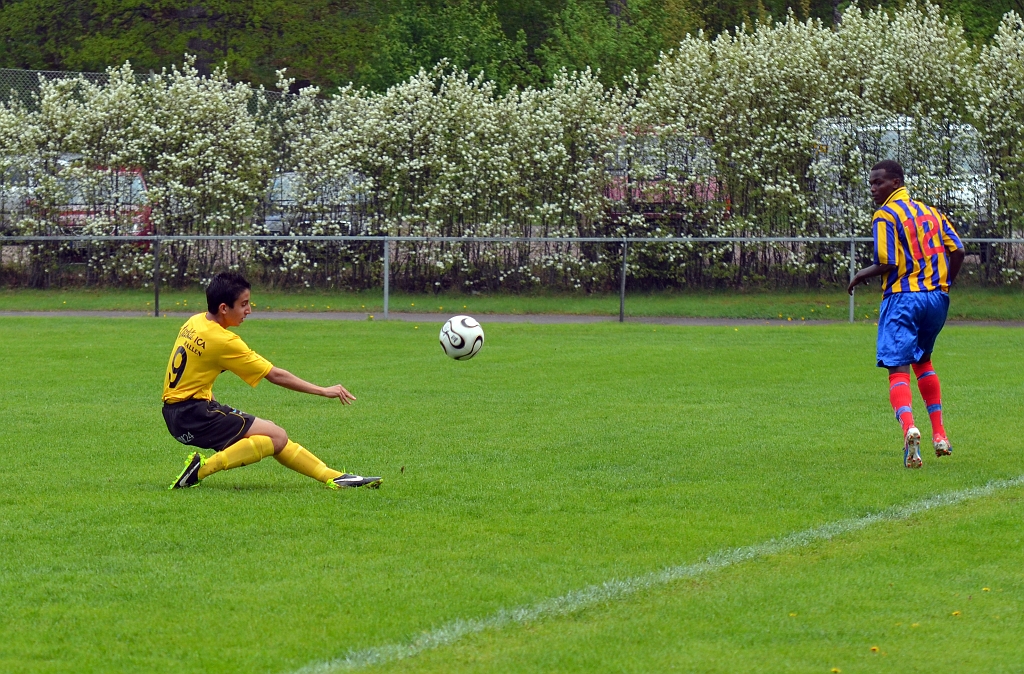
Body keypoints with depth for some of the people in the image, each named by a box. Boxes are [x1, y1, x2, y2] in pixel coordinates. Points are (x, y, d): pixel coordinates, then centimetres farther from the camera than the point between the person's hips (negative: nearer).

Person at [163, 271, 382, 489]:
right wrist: (323, 391, -8)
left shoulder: (194, 322, 6)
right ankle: (202, 468, -18)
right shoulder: (223, 340, -19)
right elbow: (275, 375, -14)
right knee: (276, 437, -16)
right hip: (192, 415, -10)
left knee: (275, 436, 11)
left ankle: (334, 477, 12)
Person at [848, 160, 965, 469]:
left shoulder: (885, 215, -5)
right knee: (922, 359, 25)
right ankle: (939, 434, 20)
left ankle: (908, 427, -35)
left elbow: (887, 264, -14)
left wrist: (861, 275, 3)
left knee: (898, 368, -9)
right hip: (936, 297, 6)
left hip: (903, 296, -6)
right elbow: (957, 251, 8)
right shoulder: (930, 211, 16)